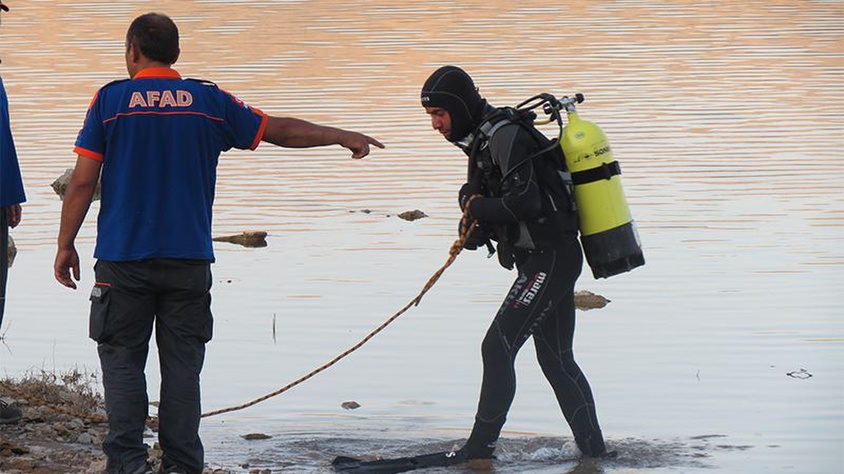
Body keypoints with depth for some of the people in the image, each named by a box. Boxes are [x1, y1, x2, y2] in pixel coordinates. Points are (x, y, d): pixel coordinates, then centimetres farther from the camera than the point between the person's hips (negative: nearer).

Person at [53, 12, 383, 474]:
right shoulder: (208, 101, 4)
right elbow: (281, 130, 13)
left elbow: (82, 182, -4)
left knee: (123, 360, 4)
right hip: (189, 261, 2)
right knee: (181, 364, 6)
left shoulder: (112, 99, -1)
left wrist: (65, 246, 4)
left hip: (122, 259, -2)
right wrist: (344, 136, 25)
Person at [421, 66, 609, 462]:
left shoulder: (506, 136, -17)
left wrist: (477, 207, -12)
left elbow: (525, 202, -27)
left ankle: (481, 447, -7)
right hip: (555, 260, 11)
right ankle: (593, 450, 16)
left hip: (548, 261, -11)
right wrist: (478, 228, 1)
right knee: (556, 359, 13)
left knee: (498, 347, -11)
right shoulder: (485, 137, 15)